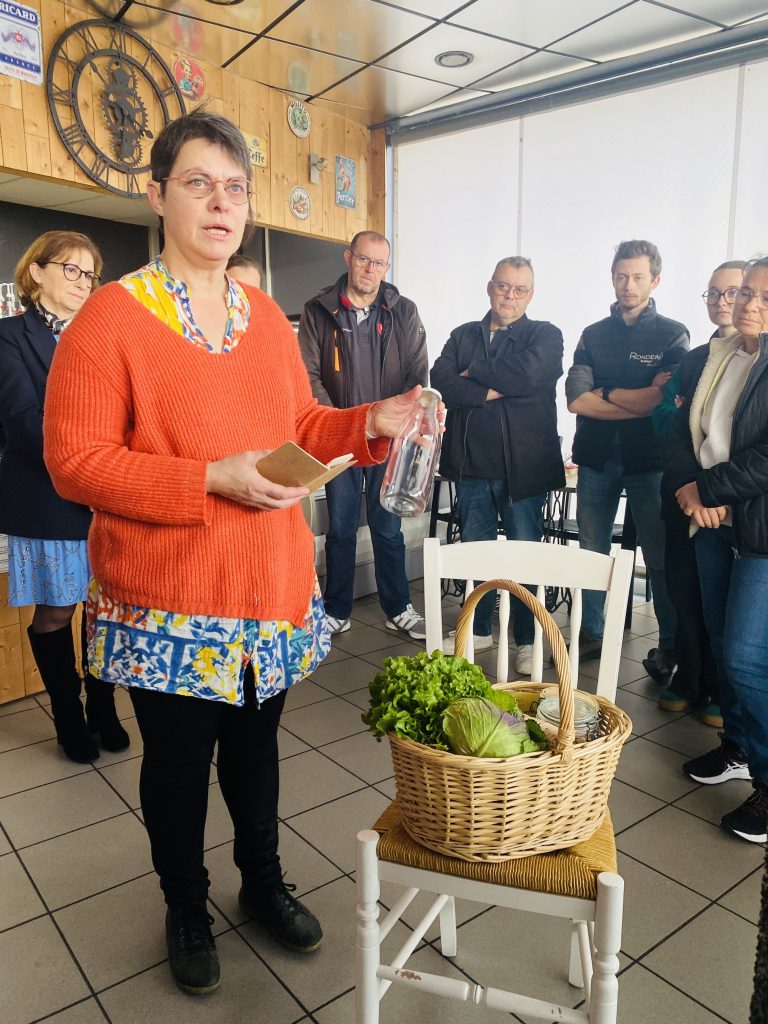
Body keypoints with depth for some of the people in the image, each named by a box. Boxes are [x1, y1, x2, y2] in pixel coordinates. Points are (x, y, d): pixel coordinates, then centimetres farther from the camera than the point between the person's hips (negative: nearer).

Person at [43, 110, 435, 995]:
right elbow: (75, 460, -15)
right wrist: (214, 480, -24)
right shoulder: (112, 314, -10)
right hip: (169, 602, -5)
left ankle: (263, 882, 45)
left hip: (272, 585, 5)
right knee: (178, 759, 13)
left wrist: (372, 423, -5)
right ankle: (185, 908, 40)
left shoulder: (267, 314, 8)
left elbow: (301, 424, 15)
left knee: (256, 742, 21)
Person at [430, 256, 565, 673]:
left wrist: (473, 372, -6)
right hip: (472, 465, 3)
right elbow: (440, 382, -5)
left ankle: (526, 640, 20)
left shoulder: (545, 335, 3)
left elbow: (527, 374, -19)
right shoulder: (463, 336, 12)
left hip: (524, 466, -3)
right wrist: (494, 391, -15)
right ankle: (479, 630, 30)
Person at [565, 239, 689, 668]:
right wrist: (639, 402, -11)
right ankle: (591, 634, 25)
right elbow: (576, 399, -6)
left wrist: (605, 393, -5)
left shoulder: (673, 335, 1)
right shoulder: (594, 334, 9)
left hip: (649, 460, -3)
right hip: (597, 459, 3)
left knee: (661, 559, 4)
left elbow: (664, 401, -13)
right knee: (592, 553, 11)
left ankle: (670, 645, 18)